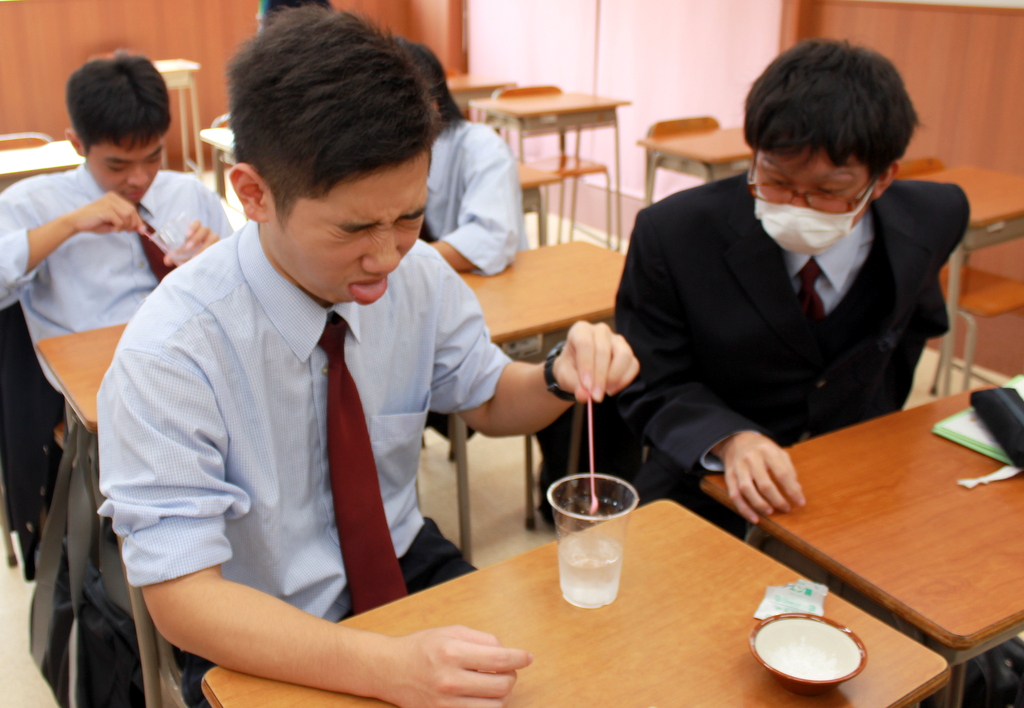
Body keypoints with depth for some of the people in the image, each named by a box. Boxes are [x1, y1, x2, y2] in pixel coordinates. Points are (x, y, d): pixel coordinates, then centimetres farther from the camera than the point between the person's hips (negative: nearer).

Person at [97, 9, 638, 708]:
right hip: (268, 645, -4)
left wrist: (562, 377, -16)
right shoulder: (172, 350, -24)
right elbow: (181, 592, -24)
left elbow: (488, 400, 6)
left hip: (409, 565, 4)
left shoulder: (421, 275, -11)